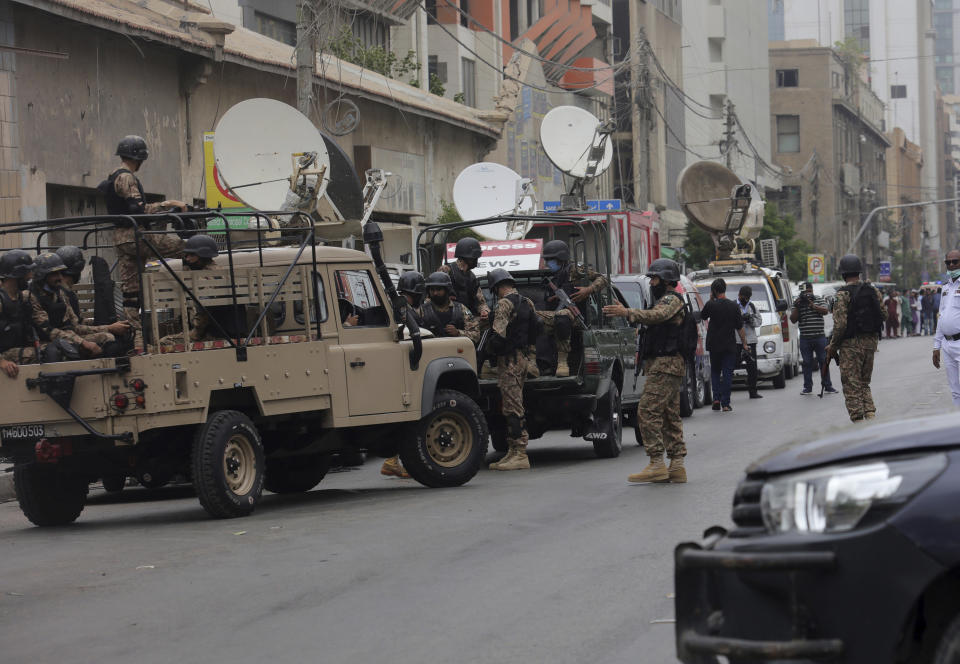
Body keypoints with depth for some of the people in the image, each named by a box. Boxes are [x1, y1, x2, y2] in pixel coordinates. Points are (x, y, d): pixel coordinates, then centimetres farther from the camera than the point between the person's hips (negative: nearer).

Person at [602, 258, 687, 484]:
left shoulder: (672, 300, -8)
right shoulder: (665, 300, 26)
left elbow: (657, 315, -28)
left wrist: (627, 312, -37)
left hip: (665, 365, -11)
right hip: (667, 366, 11)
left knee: (648, 412, -15)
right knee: (670, 416, 8)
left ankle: (656, 465, -18)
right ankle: (677, 467, 7)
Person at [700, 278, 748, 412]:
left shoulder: (711, 305, -7)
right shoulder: (734, 307, -3)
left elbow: (702, 316, 14)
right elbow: (740, 328, 1)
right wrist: (744, 344, 10)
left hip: (714, 345, 0)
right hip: (730, 345, 0)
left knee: (715, 372, 15)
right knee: (727, 373, 3)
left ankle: (716, 399, 1)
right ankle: (725, 404, -1)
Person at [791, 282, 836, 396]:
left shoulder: (820, 300, 8)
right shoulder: (797, 303, 9)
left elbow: (825, 311, -9)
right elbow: (793, 320, 2)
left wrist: (812, 305, -17)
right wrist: (796, 307, -12)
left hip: (819, 336, -1)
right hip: (805, 338, 1)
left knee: (824, 361, 0)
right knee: (807, 363, 2)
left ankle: (827, 386, 6)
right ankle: (807, 387, 7)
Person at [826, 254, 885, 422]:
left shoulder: (842, 295, -13)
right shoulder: (873, 291, 4)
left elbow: (840, 324, -17)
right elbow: (883, 314, 8)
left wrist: (832, 346, -6)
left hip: (851, 344, -6)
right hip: (871, 342, 6)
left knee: (852, 386, 0)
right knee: (864, 384, 19)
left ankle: (858, 420, -3)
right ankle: (871, 414, 4)